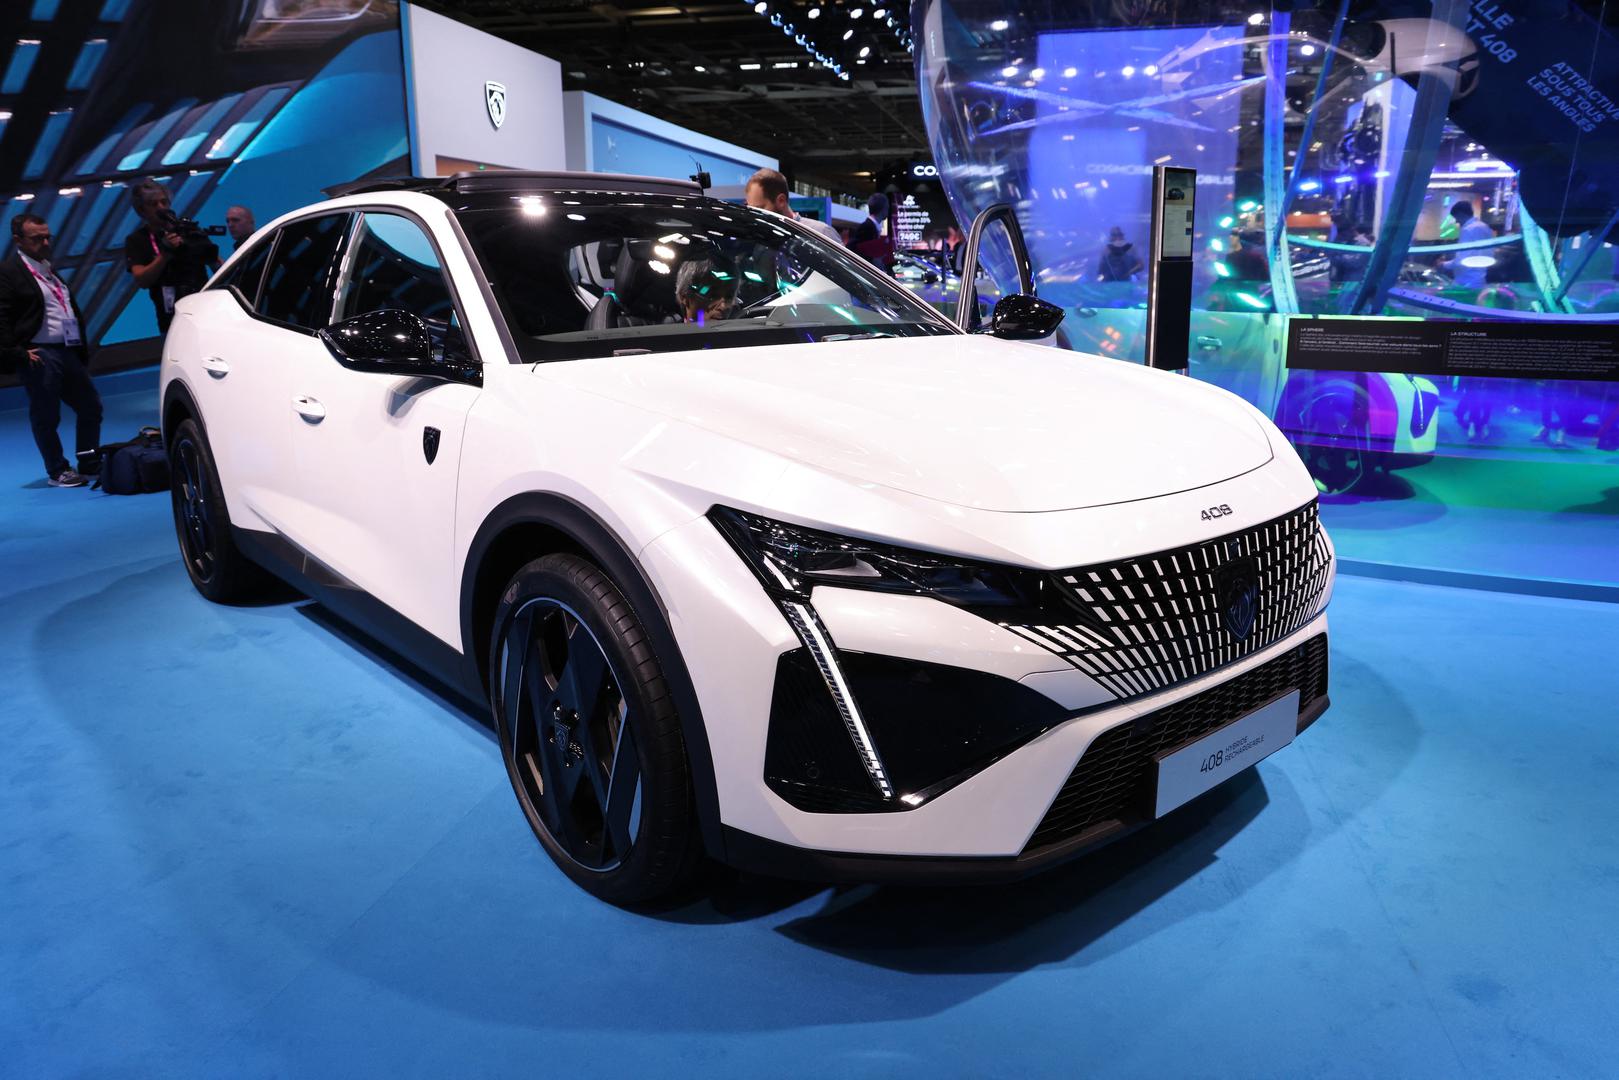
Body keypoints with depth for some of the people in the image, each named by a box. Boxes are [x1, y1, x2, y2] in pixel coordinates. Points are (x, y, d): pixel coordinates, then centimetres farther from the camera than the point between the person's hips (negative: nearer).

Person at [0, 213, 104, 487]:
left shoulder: (49, 269, 19)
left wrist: (81, 349, 16)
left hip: (69, 352, 8)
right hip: (40, 357, -8)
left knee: (91, 407, 11)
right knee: (46, 417, 2)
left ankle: (89, 462, 22)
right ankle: (57, 472, 12)